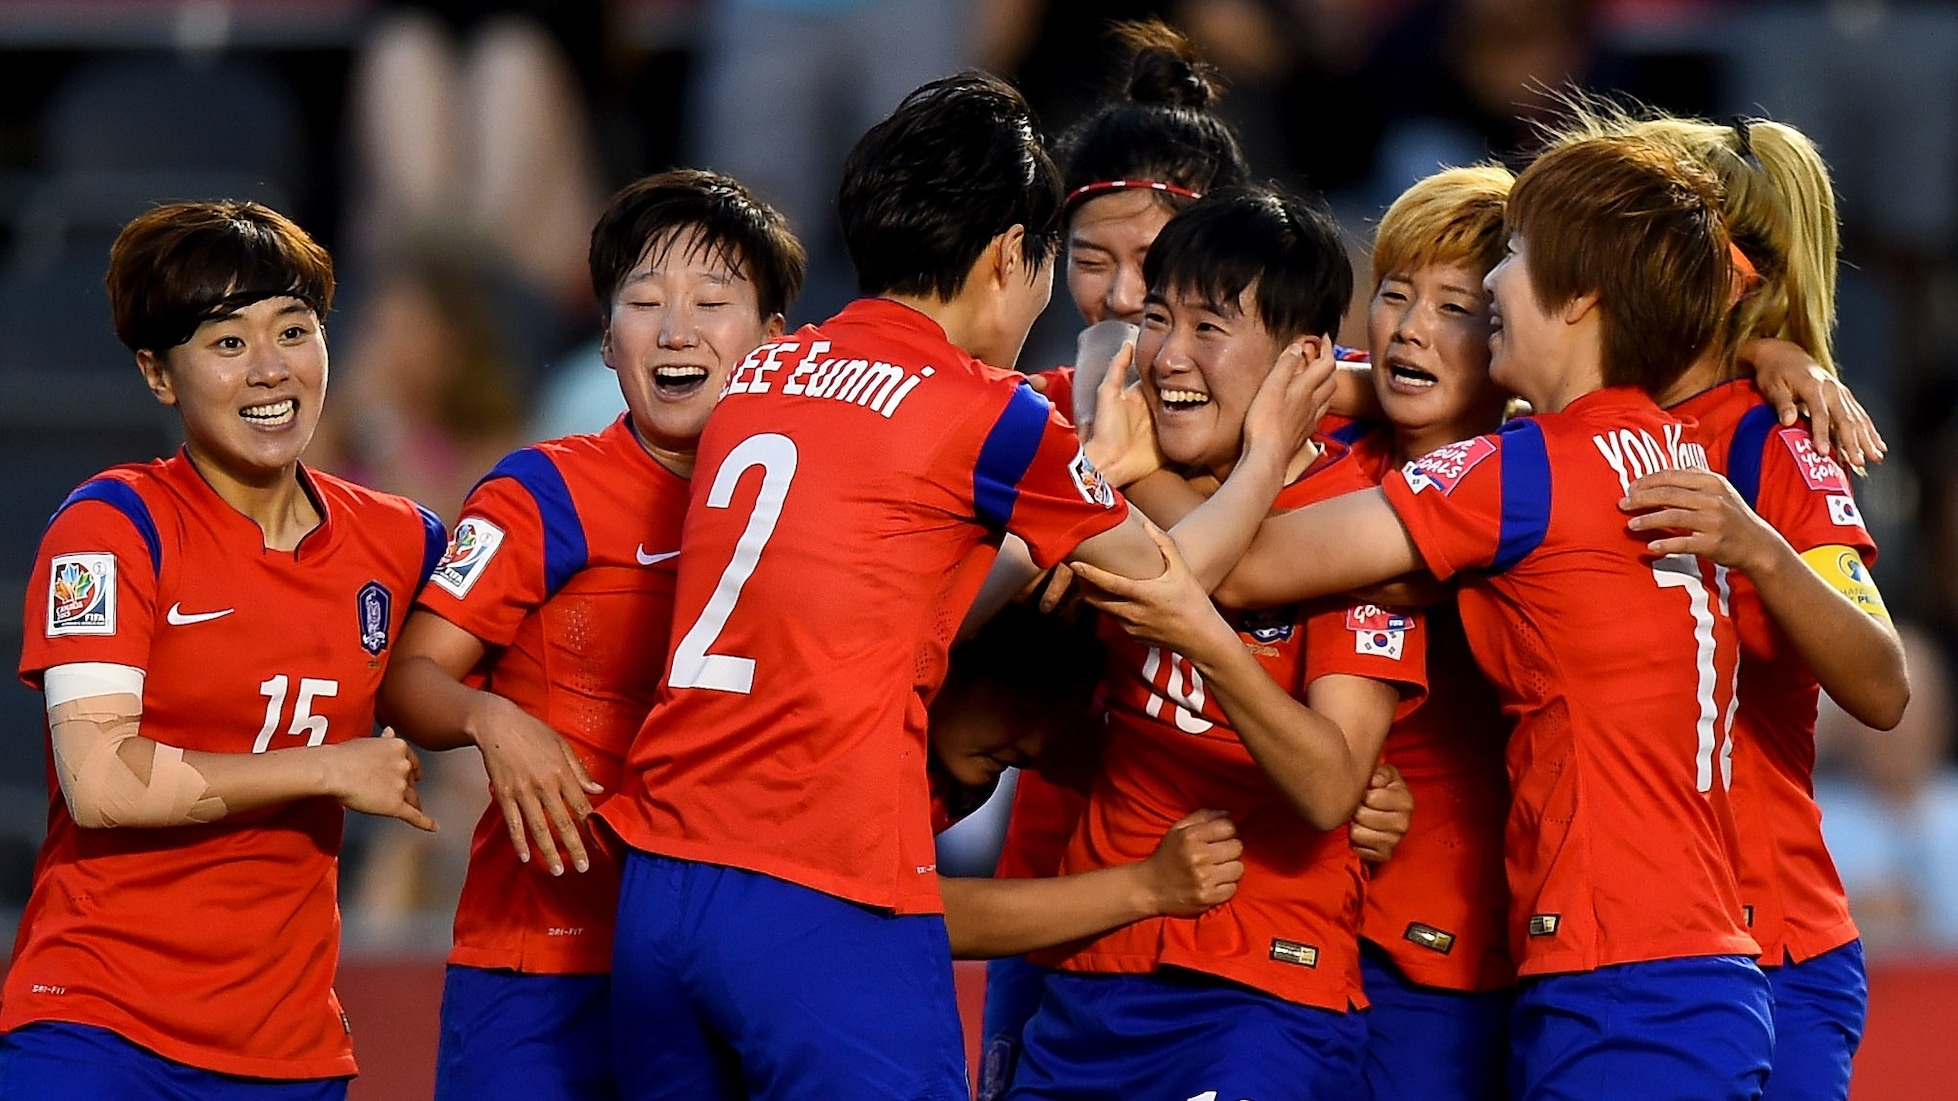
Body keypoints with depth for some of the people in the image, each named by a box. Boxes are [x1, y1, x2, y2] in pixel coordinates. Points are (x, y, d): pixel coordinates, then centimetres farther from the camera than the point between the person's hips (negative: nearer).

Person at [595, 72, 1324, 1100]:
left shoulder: (758, 375, 15)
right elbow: (1164, 578, 13)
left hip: (656, 886, 6)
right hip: (826, 901, -6)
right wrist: (1266, 455, 30)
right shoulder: (986, 413, -2)